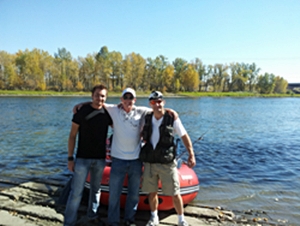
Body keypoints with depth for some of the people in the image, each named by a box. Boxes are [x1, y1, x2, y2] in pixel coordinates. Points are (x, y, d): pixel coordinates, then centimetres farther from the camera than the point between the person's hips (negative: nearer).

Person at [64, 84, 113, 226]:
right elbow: (72, 136, -6)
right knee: (76, 191, 0)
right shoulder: (82, 111, -8)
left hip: (100, 159, 4)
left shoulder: (107, 113, 1)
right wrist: (70, 158, -8)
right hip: (82, 158, -4)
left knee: (96, 189, 17)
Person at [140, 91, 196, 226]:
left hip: (167, 163, -3)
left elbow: (184, 137, -3)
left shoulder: (172, 119, -9)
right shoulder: (147, 119, 2)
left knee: (175, 193, 4)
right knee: (152, 192, 15)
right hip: (149, 162, 4)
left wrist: (191, 155, -6)